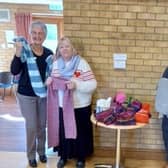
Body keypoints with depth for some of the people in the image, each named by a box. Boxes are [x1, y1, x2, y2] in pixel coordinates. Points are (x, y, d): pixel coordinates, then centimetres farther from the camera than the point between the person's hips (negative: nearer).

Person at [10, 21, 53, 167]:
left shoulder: (49, 53, 0)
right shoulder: (24, 50, -10)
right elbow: (14, 71, -20)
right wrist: (18, 52, -28)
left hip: (44, 94, 3)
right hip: (27, 95, -3)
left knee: (42, 125, 15)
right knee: (32, 126, 3)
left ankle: (42, 151, 35)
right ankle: (31, 155, 24)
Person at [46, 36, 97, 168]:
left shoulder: (81, 63, -12)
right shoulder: (55, 63, 2)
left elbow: (93, 84, -17)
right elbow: (53, 80, 14)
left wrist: (76, 85, -31)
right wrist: (50, 80, -9)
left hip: (80, 106, -3)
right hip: (61, 106, 4)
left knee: (80, 132, 12)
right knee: (63, 131, 15)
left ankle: (81, 157, 33)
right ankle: (64, 156, 37)